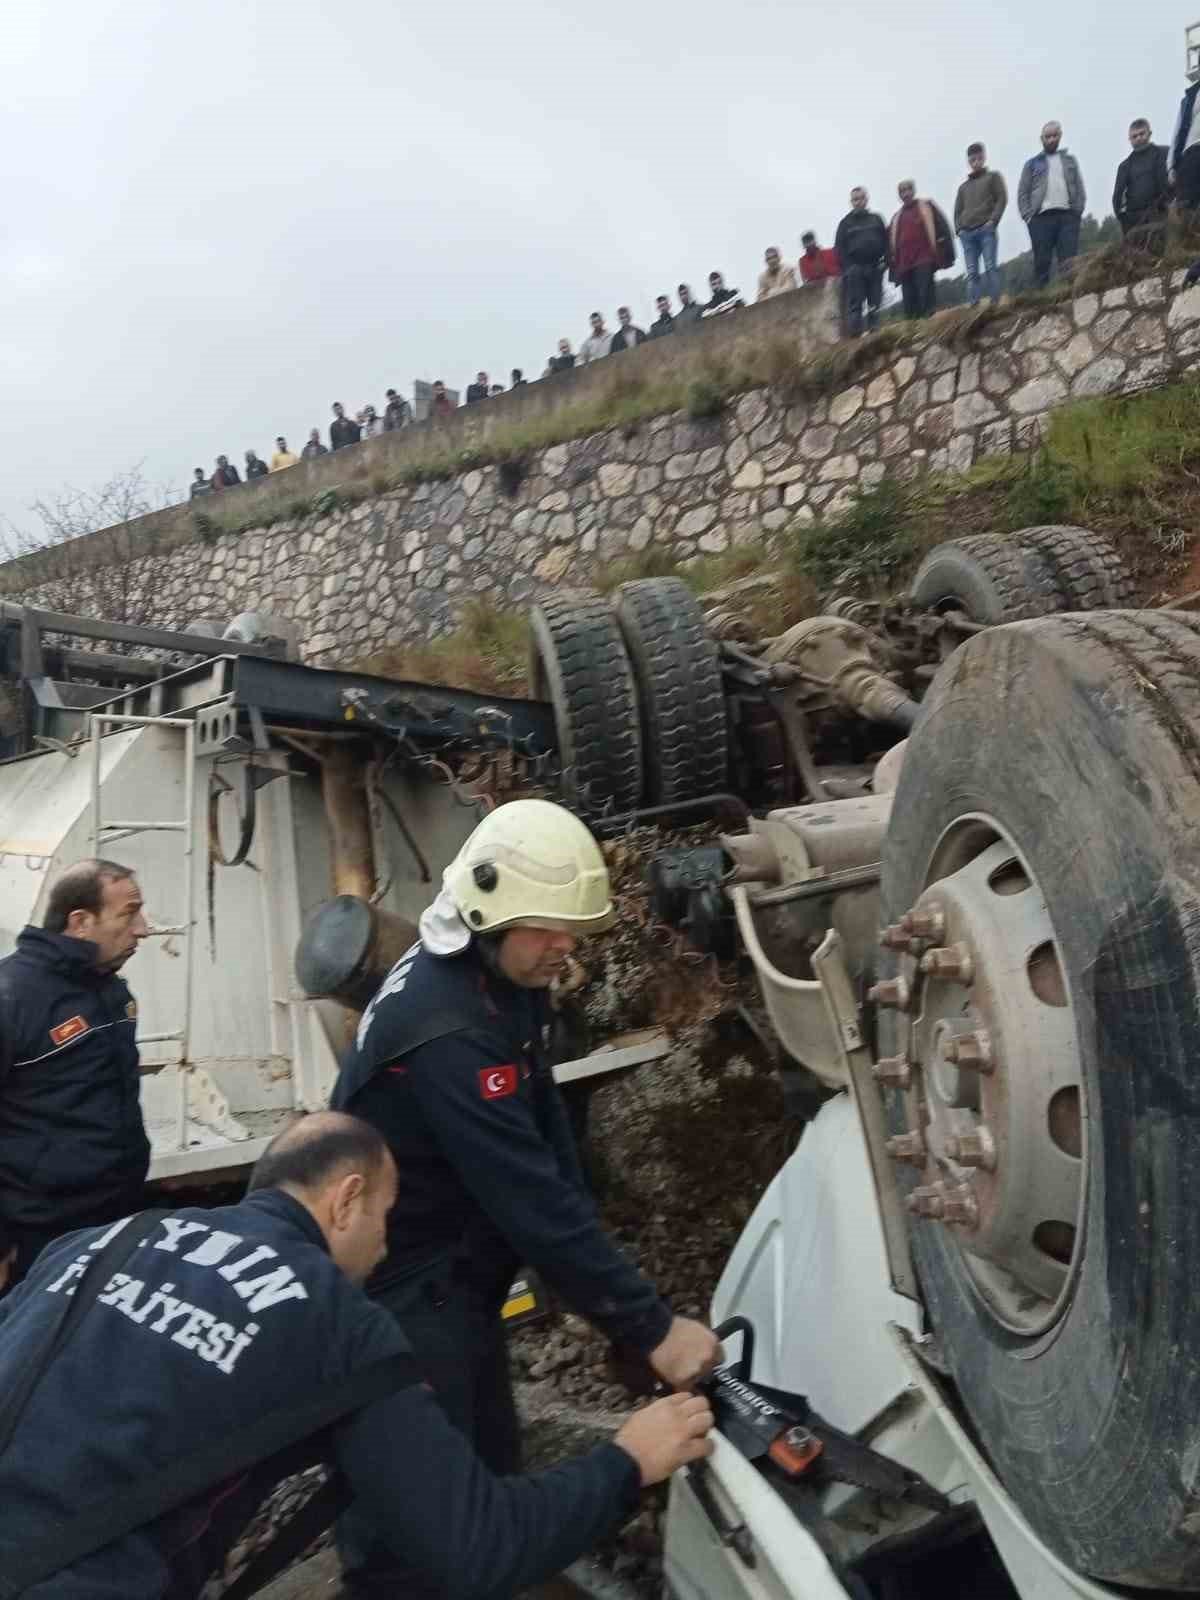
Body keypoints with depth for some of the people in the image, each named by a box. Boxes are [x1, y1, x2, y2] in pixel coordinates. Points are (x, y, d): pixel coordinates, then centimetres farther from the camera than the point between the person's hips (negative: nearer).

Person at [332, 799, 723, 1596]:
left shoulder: (504, 978, -2)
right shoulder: (447, 1030, -33)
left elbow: (544, 1116, 5)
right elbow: (530, 1197, -34)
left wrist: (587, 1240, -2)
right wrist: (652, 1327, -29)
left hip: (456, 1276, 9)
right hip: (403, 1292, -9)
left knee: (490, 1468, 21)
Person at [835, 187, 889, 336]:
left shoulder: (876, 219, 14)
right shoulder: (845, 223, 8)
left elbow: (885, 241, 12)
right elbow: (839, 247, 1)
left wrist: (884, 260, -3)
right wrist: (847, 268, -10)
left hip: (875, 267, 2)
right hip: (855, 269, -2)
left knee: (875, 304, 2)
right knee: (854, 304, -8)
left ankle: (874, 331, 6)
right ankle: (854, 334, -11)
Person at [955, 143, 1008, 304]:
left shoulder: (993, 177, 15)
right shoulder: (963, 186, 25)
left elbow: (1002, 199, 5)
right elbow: (957, 210, 25)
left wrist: (993, 220, -9)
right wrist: (958, 228, 6)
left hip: (986, 230, -3)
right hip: (967, 233, 3)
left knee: (990, 267, -13)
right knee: (971, 273, -5)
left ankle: (995, 302, -16)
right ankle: (974, 305, -9)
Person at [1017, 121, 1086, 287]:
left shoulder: (1070, 161, 20)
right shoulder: (1032, 164, 15)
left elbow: (1080, 188, 15)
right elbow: (1022, 193, 7)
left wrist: (1078, 210, -1)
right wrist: (1028, 216, -6)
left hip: (1068, 216, 1)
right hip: (1042, 218, -1)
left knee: (1069, 262, -8)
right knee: (1042, 262, -4)